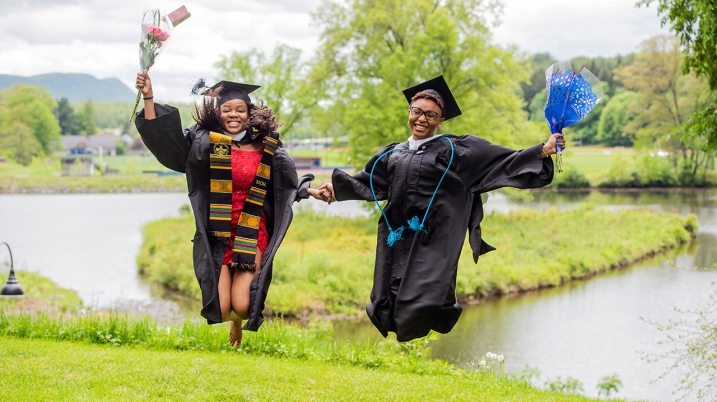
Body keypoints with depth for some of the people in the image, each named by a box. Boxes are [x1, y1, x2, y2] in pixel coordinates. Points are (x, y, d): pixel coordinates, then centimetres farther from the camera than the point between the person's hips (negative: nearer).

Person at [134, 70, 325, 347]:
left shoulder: (268, 148, 5)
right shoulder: (205, 142, -1)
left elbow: (289, 181, 20)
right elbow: (164, 138, -6)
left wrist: (313, 192, 7)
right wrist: (148, 97, -14)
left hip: (251, 238, 1)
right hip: (216, 237, -1)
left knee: (241, 308, -10)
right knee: (220, 310, -13)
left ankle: (238, 321, 31)